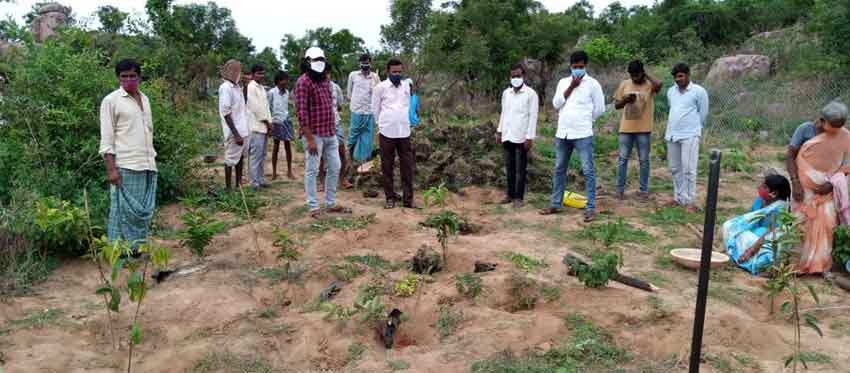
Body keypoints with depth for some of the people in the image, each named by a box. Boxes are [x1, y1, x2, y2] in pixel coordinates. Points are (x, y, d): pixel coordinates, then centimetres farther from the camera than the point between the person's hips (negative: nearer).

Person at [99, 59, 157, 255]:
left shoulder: (145, 99, 16)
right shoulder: (111, 100, -2)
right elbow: (106, 138, -6)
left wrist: (152, 160, 15)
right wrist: (111, 169, -13)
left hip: (147, 165, 6)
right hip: (125, 166, -6)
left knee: (143, 210, 8)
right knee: (123, 210, -2)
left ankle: (136, 248, 17)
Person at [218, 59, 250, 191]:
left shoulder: (237, 86, 12)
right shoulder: (225, 88, -14)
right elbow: (226, 113, -18)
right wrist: (236, 135, -22)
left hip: (243, 130, 8)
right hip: (234, 132, -8)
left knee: (240, 157, 15)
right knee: (231, 159, 0)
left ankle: (239, 185, 26)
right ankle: (228, 188, 8)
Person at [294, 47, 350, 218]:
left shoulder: (325, 80, 13)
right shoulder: (303, 81, -12)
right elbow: (302, 112, -17)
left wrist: (333, 130, 15)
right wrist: (309, 139, -19)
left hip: (330, 134, 8)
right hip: (314, 135, -8)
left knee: (334, 168, 12)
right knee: (312, 171, 1)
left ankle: (330, 204, 24)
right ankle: (314, 207, 9)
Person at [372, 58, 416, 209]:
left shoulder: (406, 87, 8)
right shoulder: (380, 87, -2)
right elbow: (375, 109, 5)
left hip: (404, 132, 3)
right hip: (387, 132, -3)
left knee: (407, 166, 2)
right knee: (387, 167, 5)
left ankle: (408, 198, 9)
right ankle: (390, 197, 15)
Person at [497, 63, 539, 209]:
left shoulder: (530, 94, -7)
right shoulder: (506, 93, 11)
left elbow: (533, 116, -9)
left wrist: (530, 137, -14)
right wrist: (499, 131, 12)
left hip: (521, 137, -6)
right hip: (507, 136, 6)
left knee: (520, 169, 0)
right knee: (509, 167, 11)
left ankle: (518, 197, 6)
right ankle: (510, 194, 20)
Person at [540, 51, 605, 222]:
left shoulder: (593, 83, -2)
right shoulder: (563, 82, 10)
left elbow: (599, 108, 1)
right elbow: (556, 104, 0)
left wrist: (584, 120, 7)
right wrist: (571, 87, -6)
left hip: (583, 134, -5)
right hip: (562, 133, 5)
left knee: (588, 170, -4)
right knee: (559, 169, 12)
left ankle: (591, 208, 0)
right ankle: (556, 204, 22)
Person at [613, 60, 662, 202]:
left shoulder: (649, 84, -3)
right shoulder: (624, 84, 5)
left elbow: (659, 84, -28)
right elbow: (616, 105, 9)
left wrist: (647, 75, -12)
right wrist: (625, 100, -12)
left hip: (644, 129, -2)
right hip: (626, 128, 2)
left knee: (644, 160, 5)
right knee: (623, 158, 5)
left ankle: (644, 190, 13)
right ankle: (620, 189, 13)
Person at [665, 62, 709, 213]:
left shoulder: (699, 91, -6)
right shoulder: (671, 91, 11)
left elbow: (703, 113, 1)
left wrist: (693, 127, 10)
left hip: (690, 136, -6)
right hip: (672, 135, 6)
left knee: (688, 169, -7)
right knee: (675, 169, 11)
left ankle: (690, 201, -1)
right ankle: (679, 197, 21)